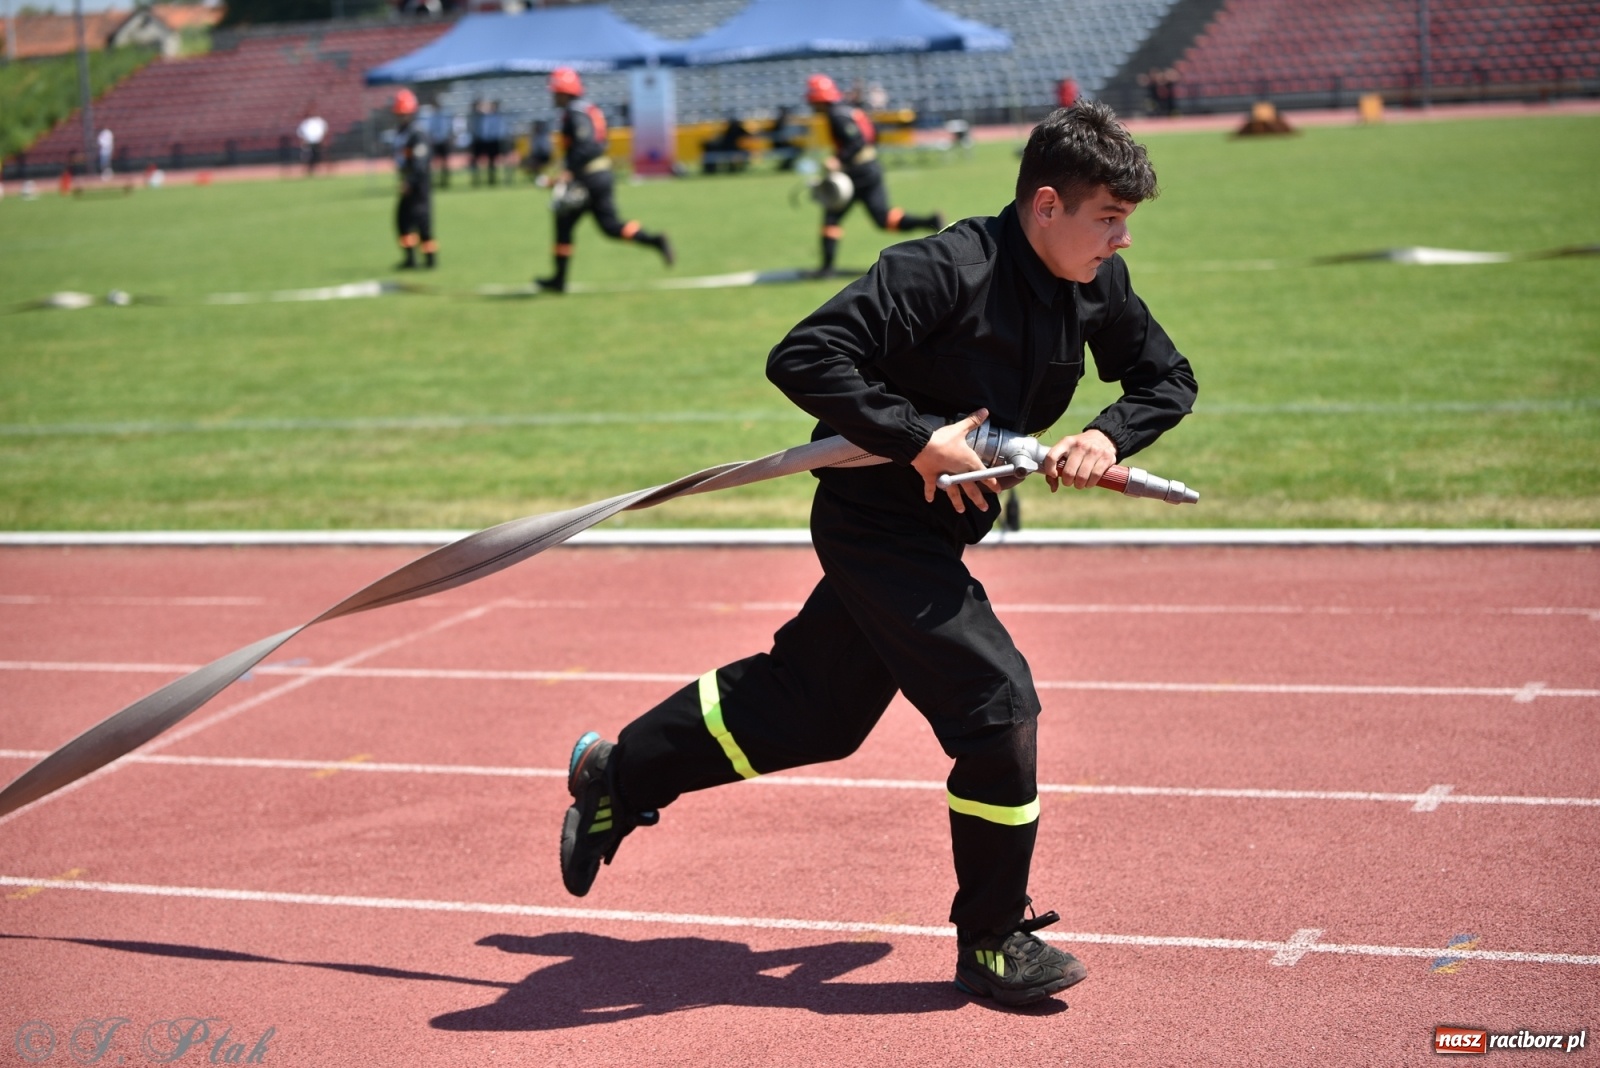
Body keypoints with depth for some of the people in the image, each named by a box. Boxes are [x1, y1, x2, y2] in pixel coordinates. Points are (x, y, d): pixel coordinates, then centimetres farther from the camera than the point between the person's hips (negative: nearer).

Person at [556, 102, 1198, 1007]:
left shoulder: (1098, 284, -1)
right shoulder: (942, 273, -25)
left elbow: (1168, 379, 13)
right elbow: (803, 358, -28)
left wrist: (1110, 436, -8)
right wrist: (920, 439, -30)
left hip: (935, 535, 9)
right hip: (875, 523, -9)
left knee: (809, 710, 17)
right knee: (999, 706, -12)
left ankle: (617, 774, 35)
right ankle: (992, 943, 4)